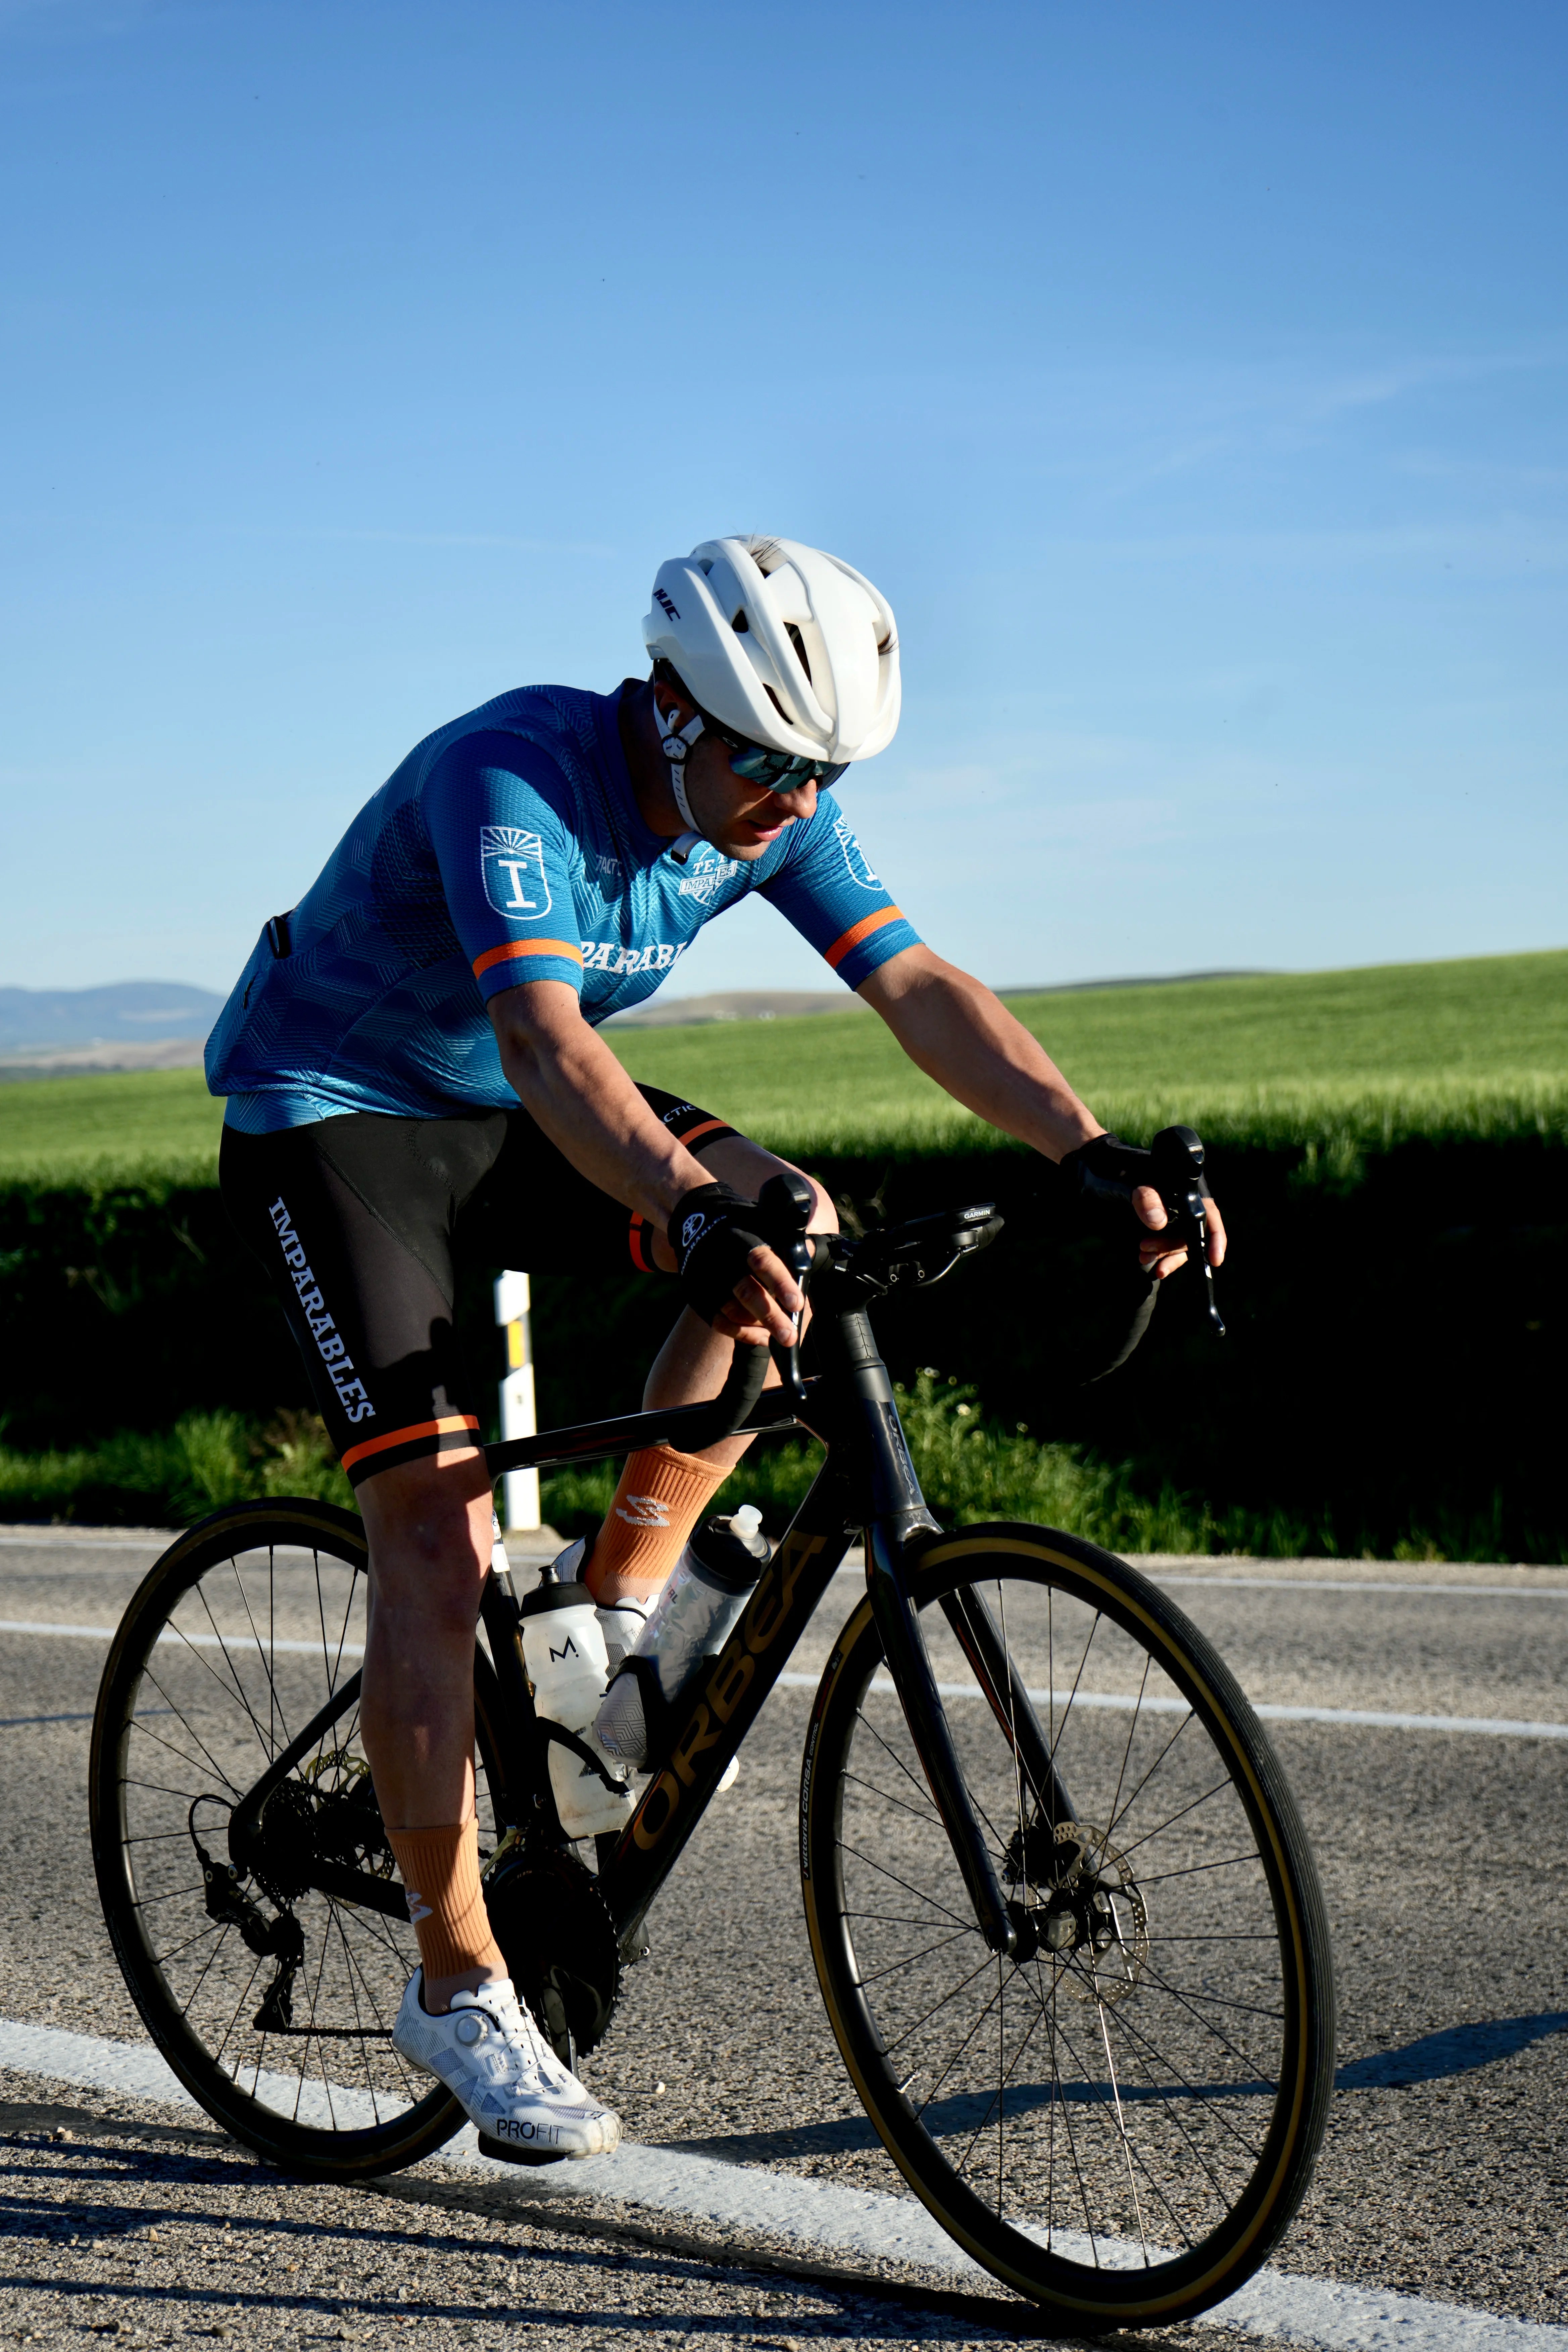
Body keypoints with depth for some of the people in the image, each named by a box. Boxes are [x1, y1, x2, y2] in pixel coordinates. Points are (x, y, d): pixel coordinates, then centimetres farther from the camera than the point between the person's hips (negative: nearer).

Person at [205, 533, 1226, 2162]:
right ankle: (457, 1990, -7)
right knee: (438, 1529, -17)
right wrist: (694, 1216, -62)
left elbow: (920, 989, -15)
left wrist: (1100, 1155, -27)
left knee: (790, 1222, -16)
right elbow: (545, 1042, -46)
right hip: (325, 1111, -7)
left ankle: (614, 1619, -2)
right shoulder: (512, 780, -32)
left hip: (496, 1113, 7)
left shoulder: (773, 806, -10)